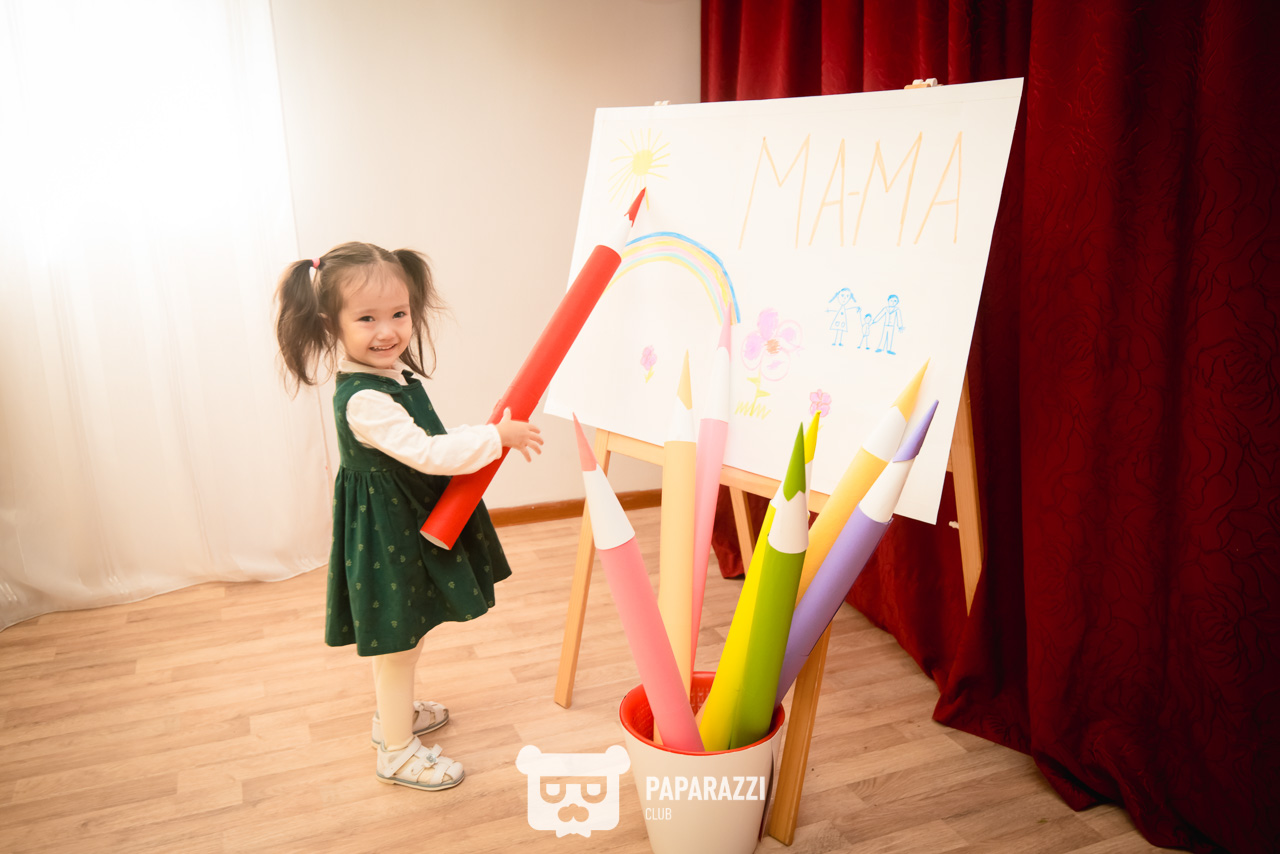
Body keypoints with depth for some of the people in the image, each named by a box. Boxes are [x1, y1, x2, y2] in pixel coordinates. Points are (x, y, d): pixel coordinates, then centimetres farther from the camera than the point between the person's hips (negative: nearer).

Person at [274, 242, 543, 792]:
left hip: (410, 526, 10)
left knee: (406, 632, 26)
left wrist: (483, 443, 2)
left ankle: (394, 712, 48)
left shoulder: (397, 375, 2)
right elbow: (427, 453, -34)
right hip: (386, 535, -10)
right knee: (396, 639, 6)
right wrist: (498, 437, -26)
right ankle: (396, 751, 25)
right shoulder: (363, 400, -29)